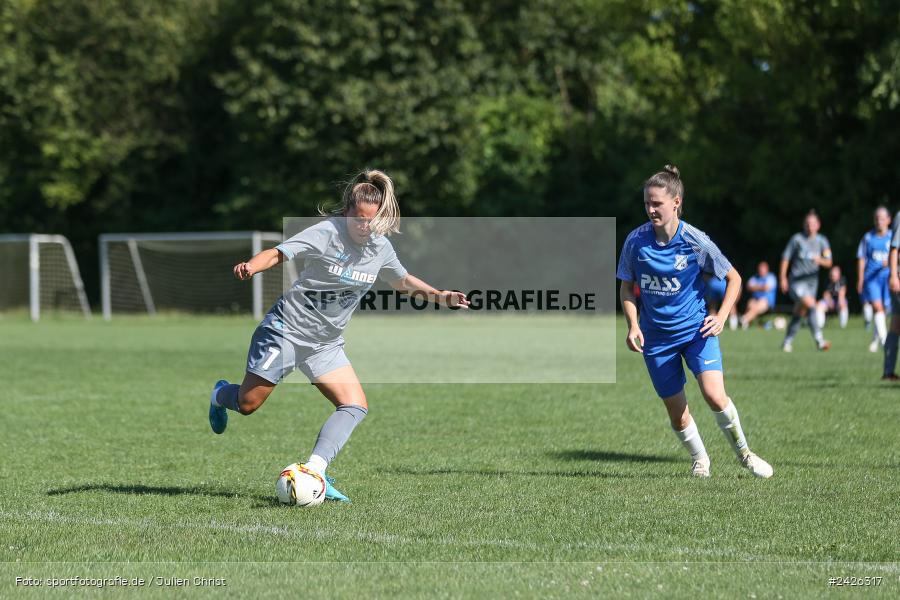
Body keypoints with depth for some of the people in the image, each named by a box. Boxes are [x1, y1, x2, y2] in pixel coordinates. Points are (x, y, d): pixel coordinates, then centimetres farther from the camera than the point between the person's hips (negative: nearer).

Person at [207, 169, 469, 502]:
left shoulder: (380, 247, 0)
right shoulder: (327, 233, -20)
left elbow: (403, 281, 20)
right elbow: (278, 253, -28)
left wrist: (440, 296, 11)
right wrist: (250, 266, -47)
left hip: (325, 343, 6)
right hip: (287, 329, -6)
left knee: (356, 406, -12)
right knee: (248, 404, 1)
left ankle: (314, 471, -18)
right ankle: (221, 395, 38)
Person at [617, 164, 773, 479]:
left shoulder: (695, 241, -12)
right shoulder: (636, 241, -7)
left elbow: (734, 278, 1)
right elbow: (626, 287, 7)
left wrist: (721, 316, -11)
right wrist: (633, 326, -7)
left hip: (696, 329, -2)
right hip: (656, 336, 2)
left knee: (715, 396, -21)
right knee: (677, 414, 5)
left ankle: (743, 452, 3)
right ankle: (699, 460, 32)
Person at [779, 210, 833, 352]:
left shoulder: (822, 241, 6)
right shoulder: (797, 239, -3)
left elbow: (828, 263, -1)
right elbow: (785, 258, 2)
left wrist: (820, 260, -23)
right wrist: (782, 278, -1)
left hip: (812, 281, 5)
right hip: (796, 281, -5)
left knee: (799, 314, 10)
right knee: (810, 304, -24)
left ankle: (787, 343, 25)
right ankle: (819, 340, -28)